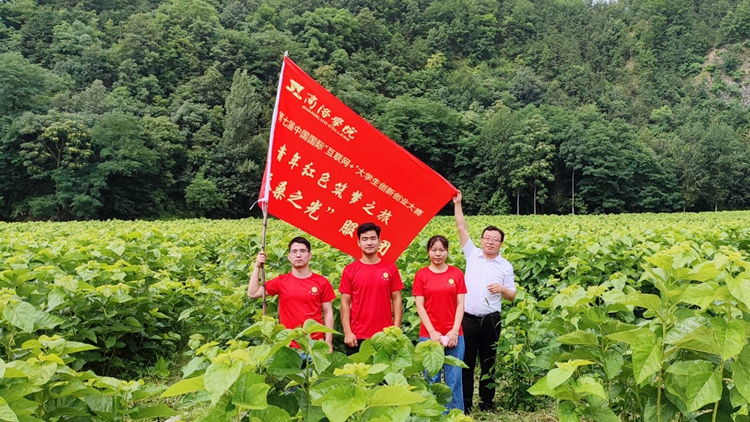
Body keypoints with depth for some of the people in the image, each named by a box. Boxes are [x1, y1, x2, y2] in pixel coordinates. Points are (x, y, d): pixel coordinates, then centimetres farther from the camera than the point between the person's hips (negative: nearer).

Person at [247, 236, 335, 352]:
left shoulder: (322, 282, 0)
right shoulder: (281, 281, 2)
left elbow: (328, 312, 2)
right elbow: (252, 293, 0)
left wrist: (328, 342, -3)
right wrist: (257, 266, -5)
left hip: (315, 344, -1)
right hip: (288, 344, 1)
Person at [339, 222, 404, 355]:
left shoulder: (391, 268, 2)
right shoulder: (350, 270, 0)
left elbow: (396, 300, 5)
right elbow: (345, 303, 1)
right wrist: (347, 332, -6)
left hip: (385, 335, 1)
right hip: (357, 336, 0)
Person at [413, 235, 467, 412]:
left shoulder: (456, 273, 4)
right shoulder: (421, 275, 1)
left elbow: (460, 304, 2)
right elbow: (420, 306, -2)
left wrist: (454, 331, -8)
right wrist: (432, 332, -11)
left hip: (454, 335, 1)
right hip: (429, 335, -1)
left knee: (454, 378, 5)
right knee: (432, 379, 6)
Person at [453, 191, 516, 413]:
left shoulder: (505, 266, 3)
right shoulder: (472, 254, 3)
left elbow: (512, 296, 7)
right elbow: (461, 228, 0)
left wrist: (502, 289, -15)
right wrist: (457, 203, -3)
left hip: (490, 320, 0)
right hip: (468, 318, 0)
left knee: (488, 362, 11)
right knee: (466, 361, 5)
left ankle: (487, 402, 25)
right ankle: (465, 403, 16)